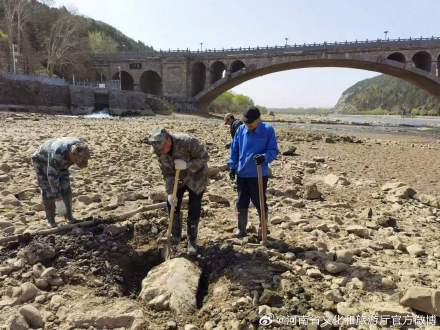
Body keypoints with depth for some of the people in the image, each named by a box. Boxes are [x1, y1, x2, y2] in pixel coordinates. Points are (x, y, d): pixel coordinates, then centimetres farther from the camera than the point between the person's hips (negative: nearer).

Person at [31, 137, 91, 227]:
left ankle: (68, 215, 9)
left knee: (65, 187, -2)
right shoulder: (58, 154, -44)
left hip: (59, 162, 5)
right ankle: (50, 218, 9)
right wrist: (57, 194, -28)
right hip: (42, 161, -5)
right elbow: (52, 175, -36)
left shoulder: (80, 148, -26)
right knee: (48, 191, -6)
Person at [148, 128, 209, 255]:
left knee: (194, 210, -3)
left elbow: (204, 157, -25)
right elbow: (167, 173, -10)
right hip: (178, 179, 5)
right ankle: (176, 236, 25)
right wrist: (170, 192, -17)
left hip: (196, 178, -5)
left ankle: (192, 241, 14)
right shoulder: (160, 151, -17)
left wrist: (187, 165, -37)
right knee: (172, 205, 4)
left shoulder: (188, 142, -34)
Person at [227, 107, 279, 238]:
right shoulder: (241, 130, 3)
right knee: (242, 203, 12)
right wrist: (232, 166, 6)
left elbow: (273, 150, -5)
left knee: (259, 202, 6)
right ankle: (241, 229, 27)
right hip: (241, 173, 4)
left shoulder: (268, 130, -6)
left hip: (259, 174, -3)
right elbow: (234, 149, 11)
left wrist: (264, 157, -25)